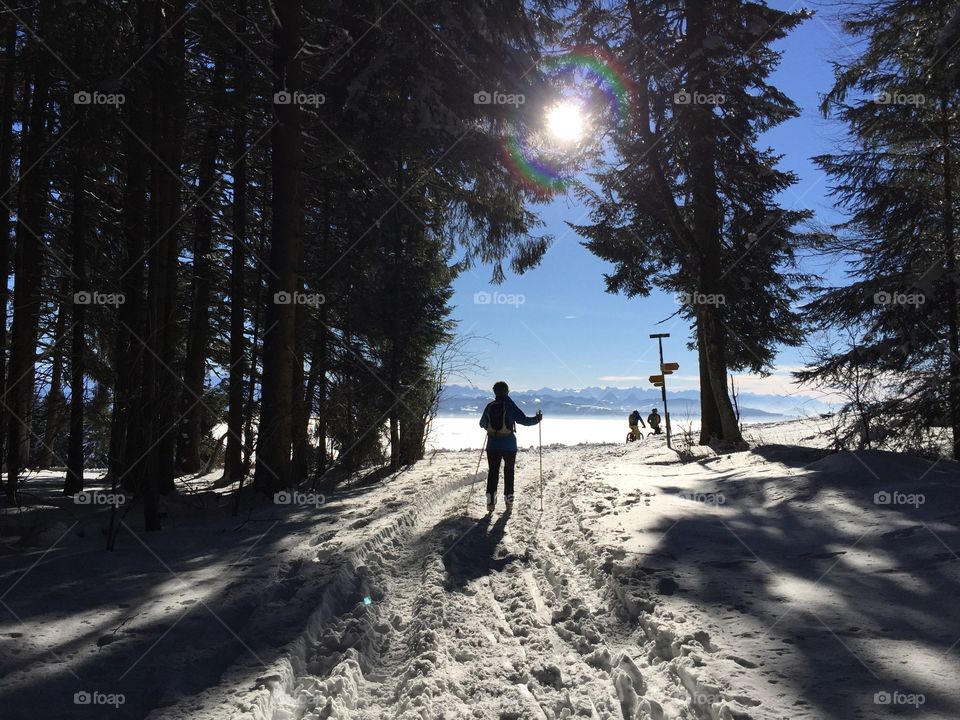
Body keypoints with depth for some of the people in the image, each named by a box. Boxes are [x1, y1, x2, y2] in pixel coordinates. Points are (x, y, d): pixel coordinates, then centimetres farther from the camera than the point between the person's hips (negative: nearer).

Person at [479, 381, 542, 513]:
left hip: (493, 444, 2)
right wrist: (537, 419, 6)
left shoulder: (490, 406, 2)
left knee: (493, 471, 6)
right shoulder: (510, 405, -9)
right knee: (509, 471, 11)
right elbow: (524, 420, -11)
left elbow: (482, 424, 13)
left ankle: (491, 500, -3)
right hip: (509, 444, -2)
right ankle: (509, 499, 11)